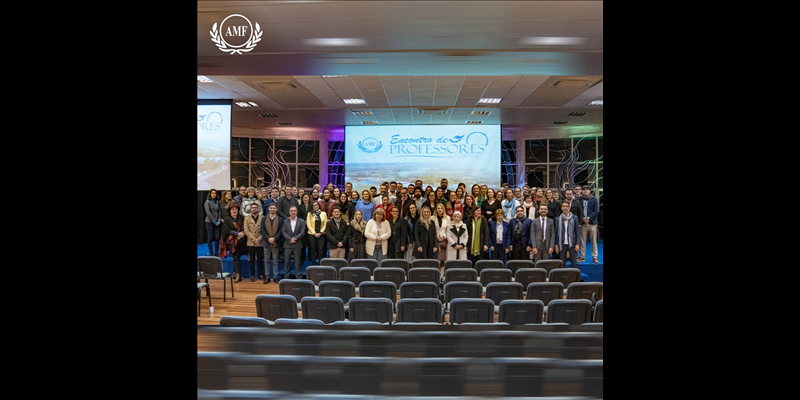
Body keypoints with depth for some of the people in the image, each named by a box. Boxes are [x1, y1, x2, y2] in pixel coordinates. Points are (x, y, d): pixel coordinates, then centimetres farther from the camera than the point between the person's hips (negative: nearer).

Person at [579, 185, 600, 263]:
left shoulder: (594, 199, 3)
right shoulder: (580, 199, 6)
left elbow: (596, 211, -3)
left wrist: (588, 218, -12)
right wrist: (583, 218, -9)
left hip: (592, 223, -1)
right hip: (583, 223, 1)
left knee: (594, 241, 2)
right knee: (582, 241, 2)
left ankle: (594, 257, 8)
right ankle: (582, 257, 10)